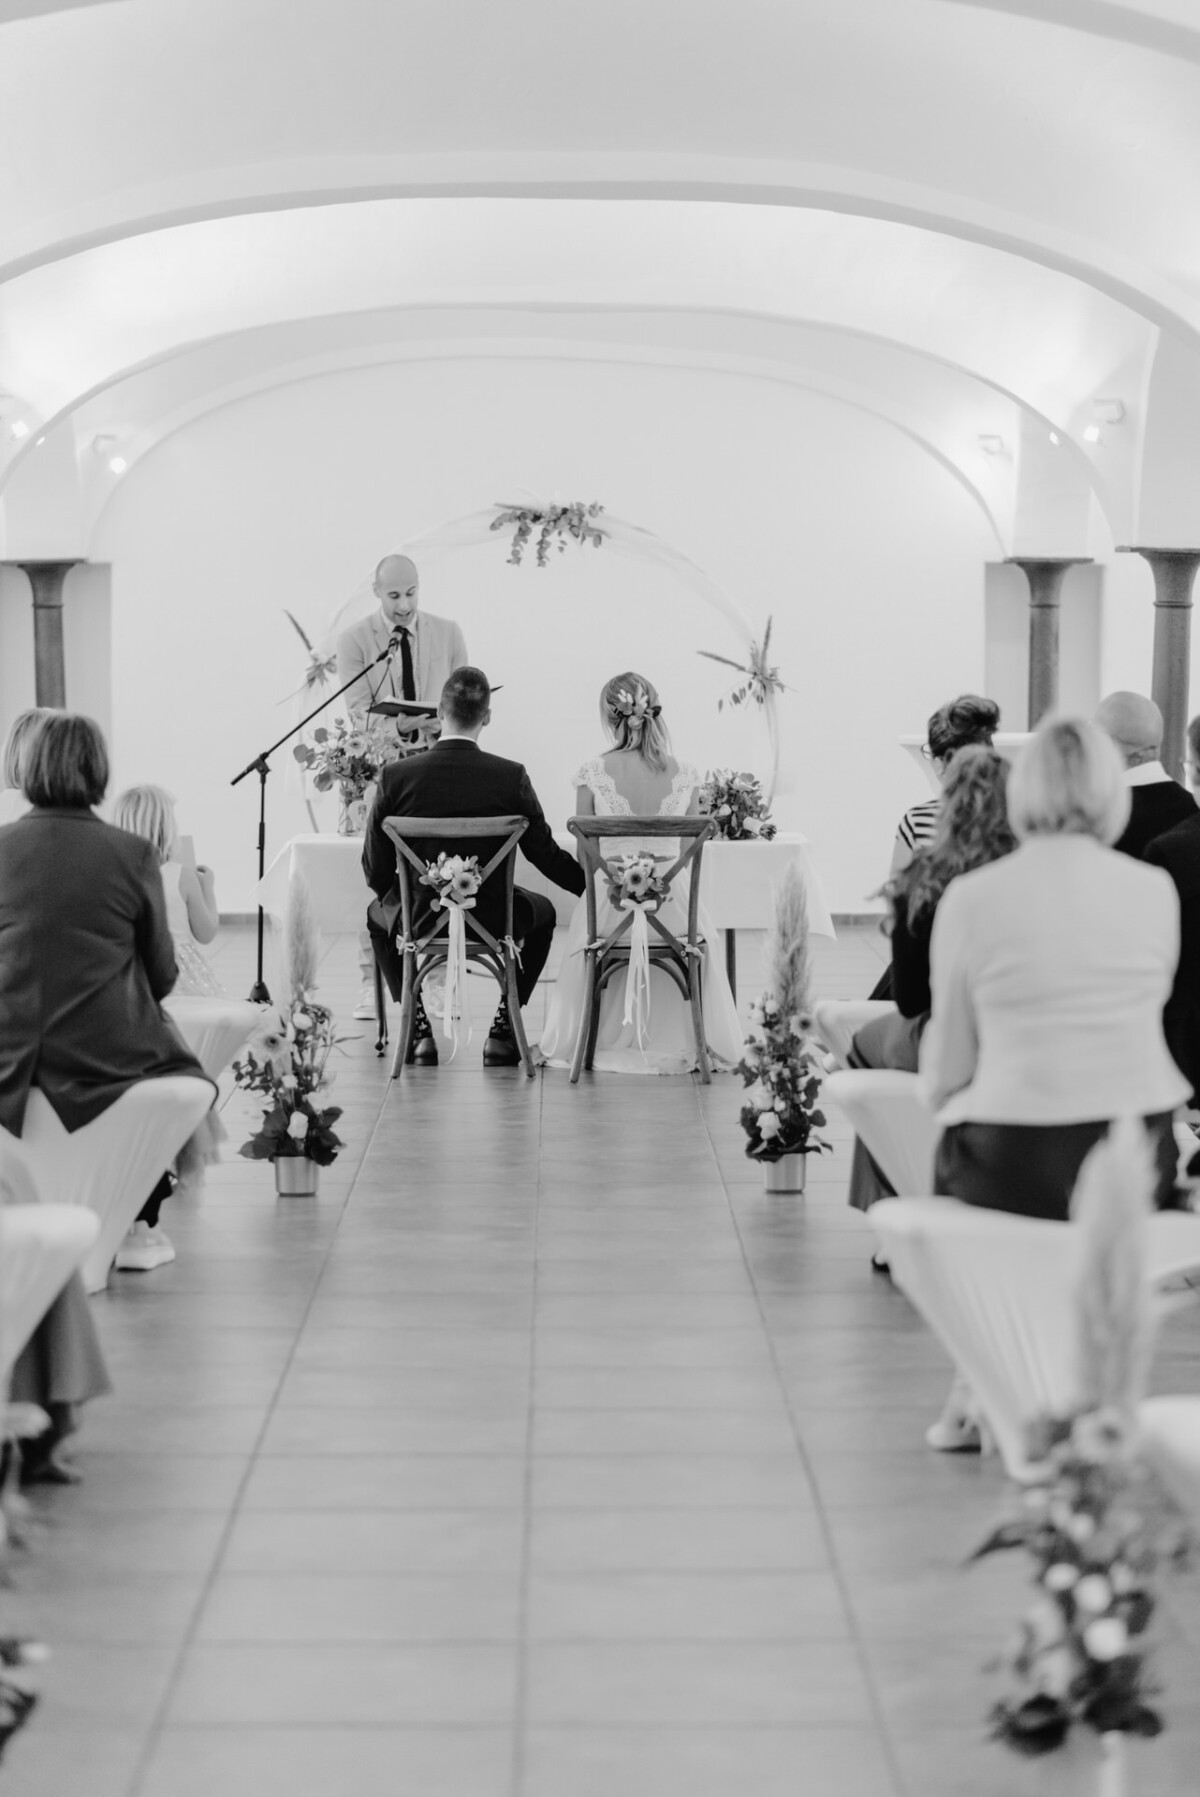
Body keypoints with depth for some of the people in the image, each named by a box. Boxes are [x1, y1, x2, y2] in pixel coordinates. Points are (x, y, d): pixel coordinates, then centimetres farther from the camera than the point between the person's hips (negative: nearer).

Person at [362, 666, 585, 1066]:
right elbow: (545, 855, -4)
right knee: (542, 912, 33)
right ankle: (503, 1030, 24)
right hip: (494, 922, 0)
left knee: (378, 912, 35)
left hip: (418, 920, 1)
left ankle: (419, 1030, 26)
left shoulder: (396, 776, -13)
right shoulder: (512, 777, -15)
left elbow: (375, 870, -5)